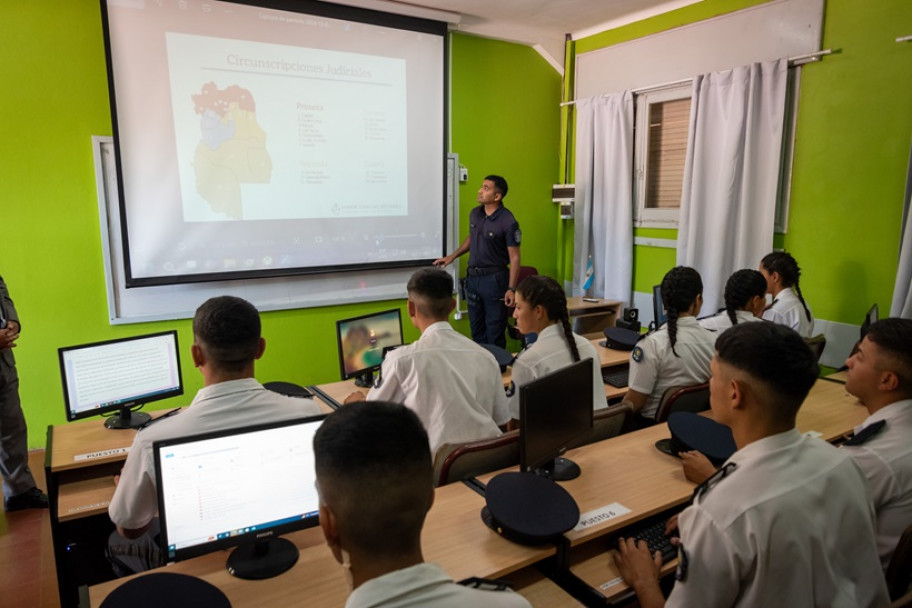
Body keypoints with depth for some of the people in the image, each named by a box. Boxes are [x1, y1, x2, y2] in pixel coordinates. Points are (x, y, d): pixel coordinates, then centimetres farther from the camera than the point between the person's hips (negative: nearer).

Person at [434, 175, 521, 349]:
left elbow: (514, 257, -15)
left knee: (494, 330, 4)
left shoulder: (508, 222, -17)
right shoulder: (475, 213, 3)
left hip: (494, 279, -6)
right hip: (472, 277, 7)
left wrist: (511, 288, -20)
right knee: (476, 327, 17)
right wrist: (452, 256, 15)